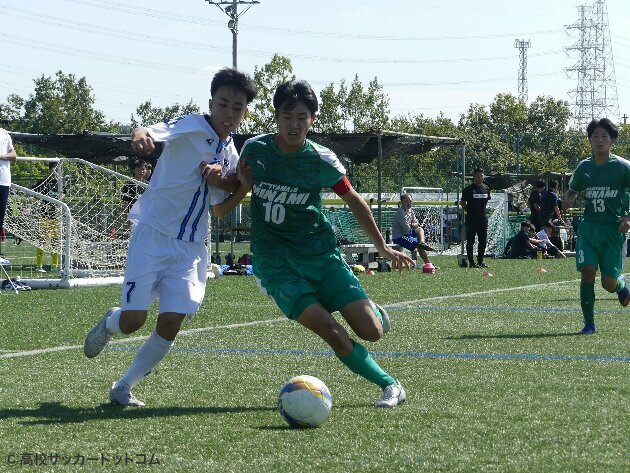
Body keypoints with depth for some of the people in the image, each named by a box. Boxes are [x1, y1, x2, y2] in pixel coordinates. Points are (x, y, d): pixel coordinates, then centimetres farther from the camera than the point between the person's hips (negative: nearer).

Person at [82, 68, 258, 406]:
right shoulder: (191, 128, -10)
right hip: (153, 235, -5)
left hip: (190, 246, 5)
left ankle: (123, 388, 11)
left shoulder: (230, 155, 11)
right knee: (132, 321, -8)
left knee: (170, 325, -6)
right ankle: (109, 323, 30)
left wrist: (220, 178, -7)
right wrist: (142, 134, -55)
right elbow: (156, 132, -30)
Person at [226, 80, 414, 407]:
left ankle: (374, 312, 29)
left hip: (321, 254, 1)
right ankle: (389, 385, -3)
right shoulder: (255, 148, -5)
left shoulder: (321, 161, -7)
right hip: (275, 263, -1)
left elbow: (354, 201, 8)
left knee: (371, 332, -8)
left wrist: (383, 248, 14)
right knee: (334, 334, -20)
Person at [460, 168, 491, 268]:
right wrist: (468, 211, -2)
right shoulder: (468, 189, -4)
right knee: (470, 241, -3)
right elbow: (462, 202, 1)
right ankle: (471, 262, 0)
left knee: (483, 241, 9)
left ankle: (480, 261, 17)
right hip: (471, 219, -5)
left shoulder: (486, 188, 10)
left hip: (483, 218, 5)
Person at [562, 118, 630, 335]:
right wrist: (568, 200, 0)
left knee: (609, 283, -3)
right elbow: (573, 190, 23)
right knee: (587, 272, -12)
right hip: (589, 227, 3)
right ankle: (589, 323, 0)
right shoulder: (584, 167, 8)